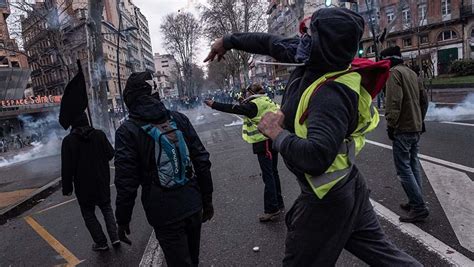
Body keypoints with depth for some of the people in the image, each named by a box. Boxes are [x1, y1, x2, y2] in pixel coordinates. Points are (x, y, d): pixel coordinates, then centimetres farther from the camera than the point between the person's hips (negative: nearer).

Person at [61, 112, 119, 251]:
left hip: (83, 185, -3)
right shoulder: (99, 134, -6)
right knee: (106, 208, 20)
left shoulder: (68, 140, -12)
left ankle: (101, 242, 15)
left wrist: (67, 187, -3)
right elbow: (110, 154, -2)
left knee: (89, 214, 13)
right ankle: (114, 237, 11)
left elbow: (67, 168, -12)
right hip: (102, 182, 3)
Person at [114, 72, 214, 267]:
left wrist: (123, 220, 1)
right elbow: (202, 161, 2)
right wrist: (207, 200, 11)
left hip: (165, 214, -5)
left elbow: (126, 181, -12)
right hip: (193, 206, 5)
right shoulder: (178, 119, 2)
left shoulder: (128, 131, -9)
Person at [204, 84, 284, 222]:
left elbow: (233, 109, -18)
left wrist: (213, 104, -14)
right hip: (273, 140, 9)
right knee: (273, 172, 17)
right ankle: (278, 204, 28)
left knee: (268, 175, -4)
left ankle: (272, 209, 2)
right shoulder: (265, 101, 9)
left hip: (264, 142, -9)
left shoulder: (253, 104, -15)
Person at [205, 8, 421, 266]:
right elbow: (273, 42, 9)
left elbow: (317, 156, -42)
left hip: (326, 199, -8)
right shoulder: (316, 60, -4)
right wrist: (229, 40, 19)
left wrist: (278, 133, -25)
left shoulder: (331, 94, -29)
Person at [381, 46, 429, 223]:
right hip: (416, 127, 9)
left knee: (403, 168, -6)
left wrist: (391, 125, -17)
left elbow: (394, 101, -22)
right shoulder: (412, 73, 17)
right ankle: (416, 202, 23)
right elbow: (424, 99, 19)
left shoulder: (394, 72, -11)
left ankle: (419, 208, -6)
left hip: (403, 129, -9)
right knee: (413, 164, 15)